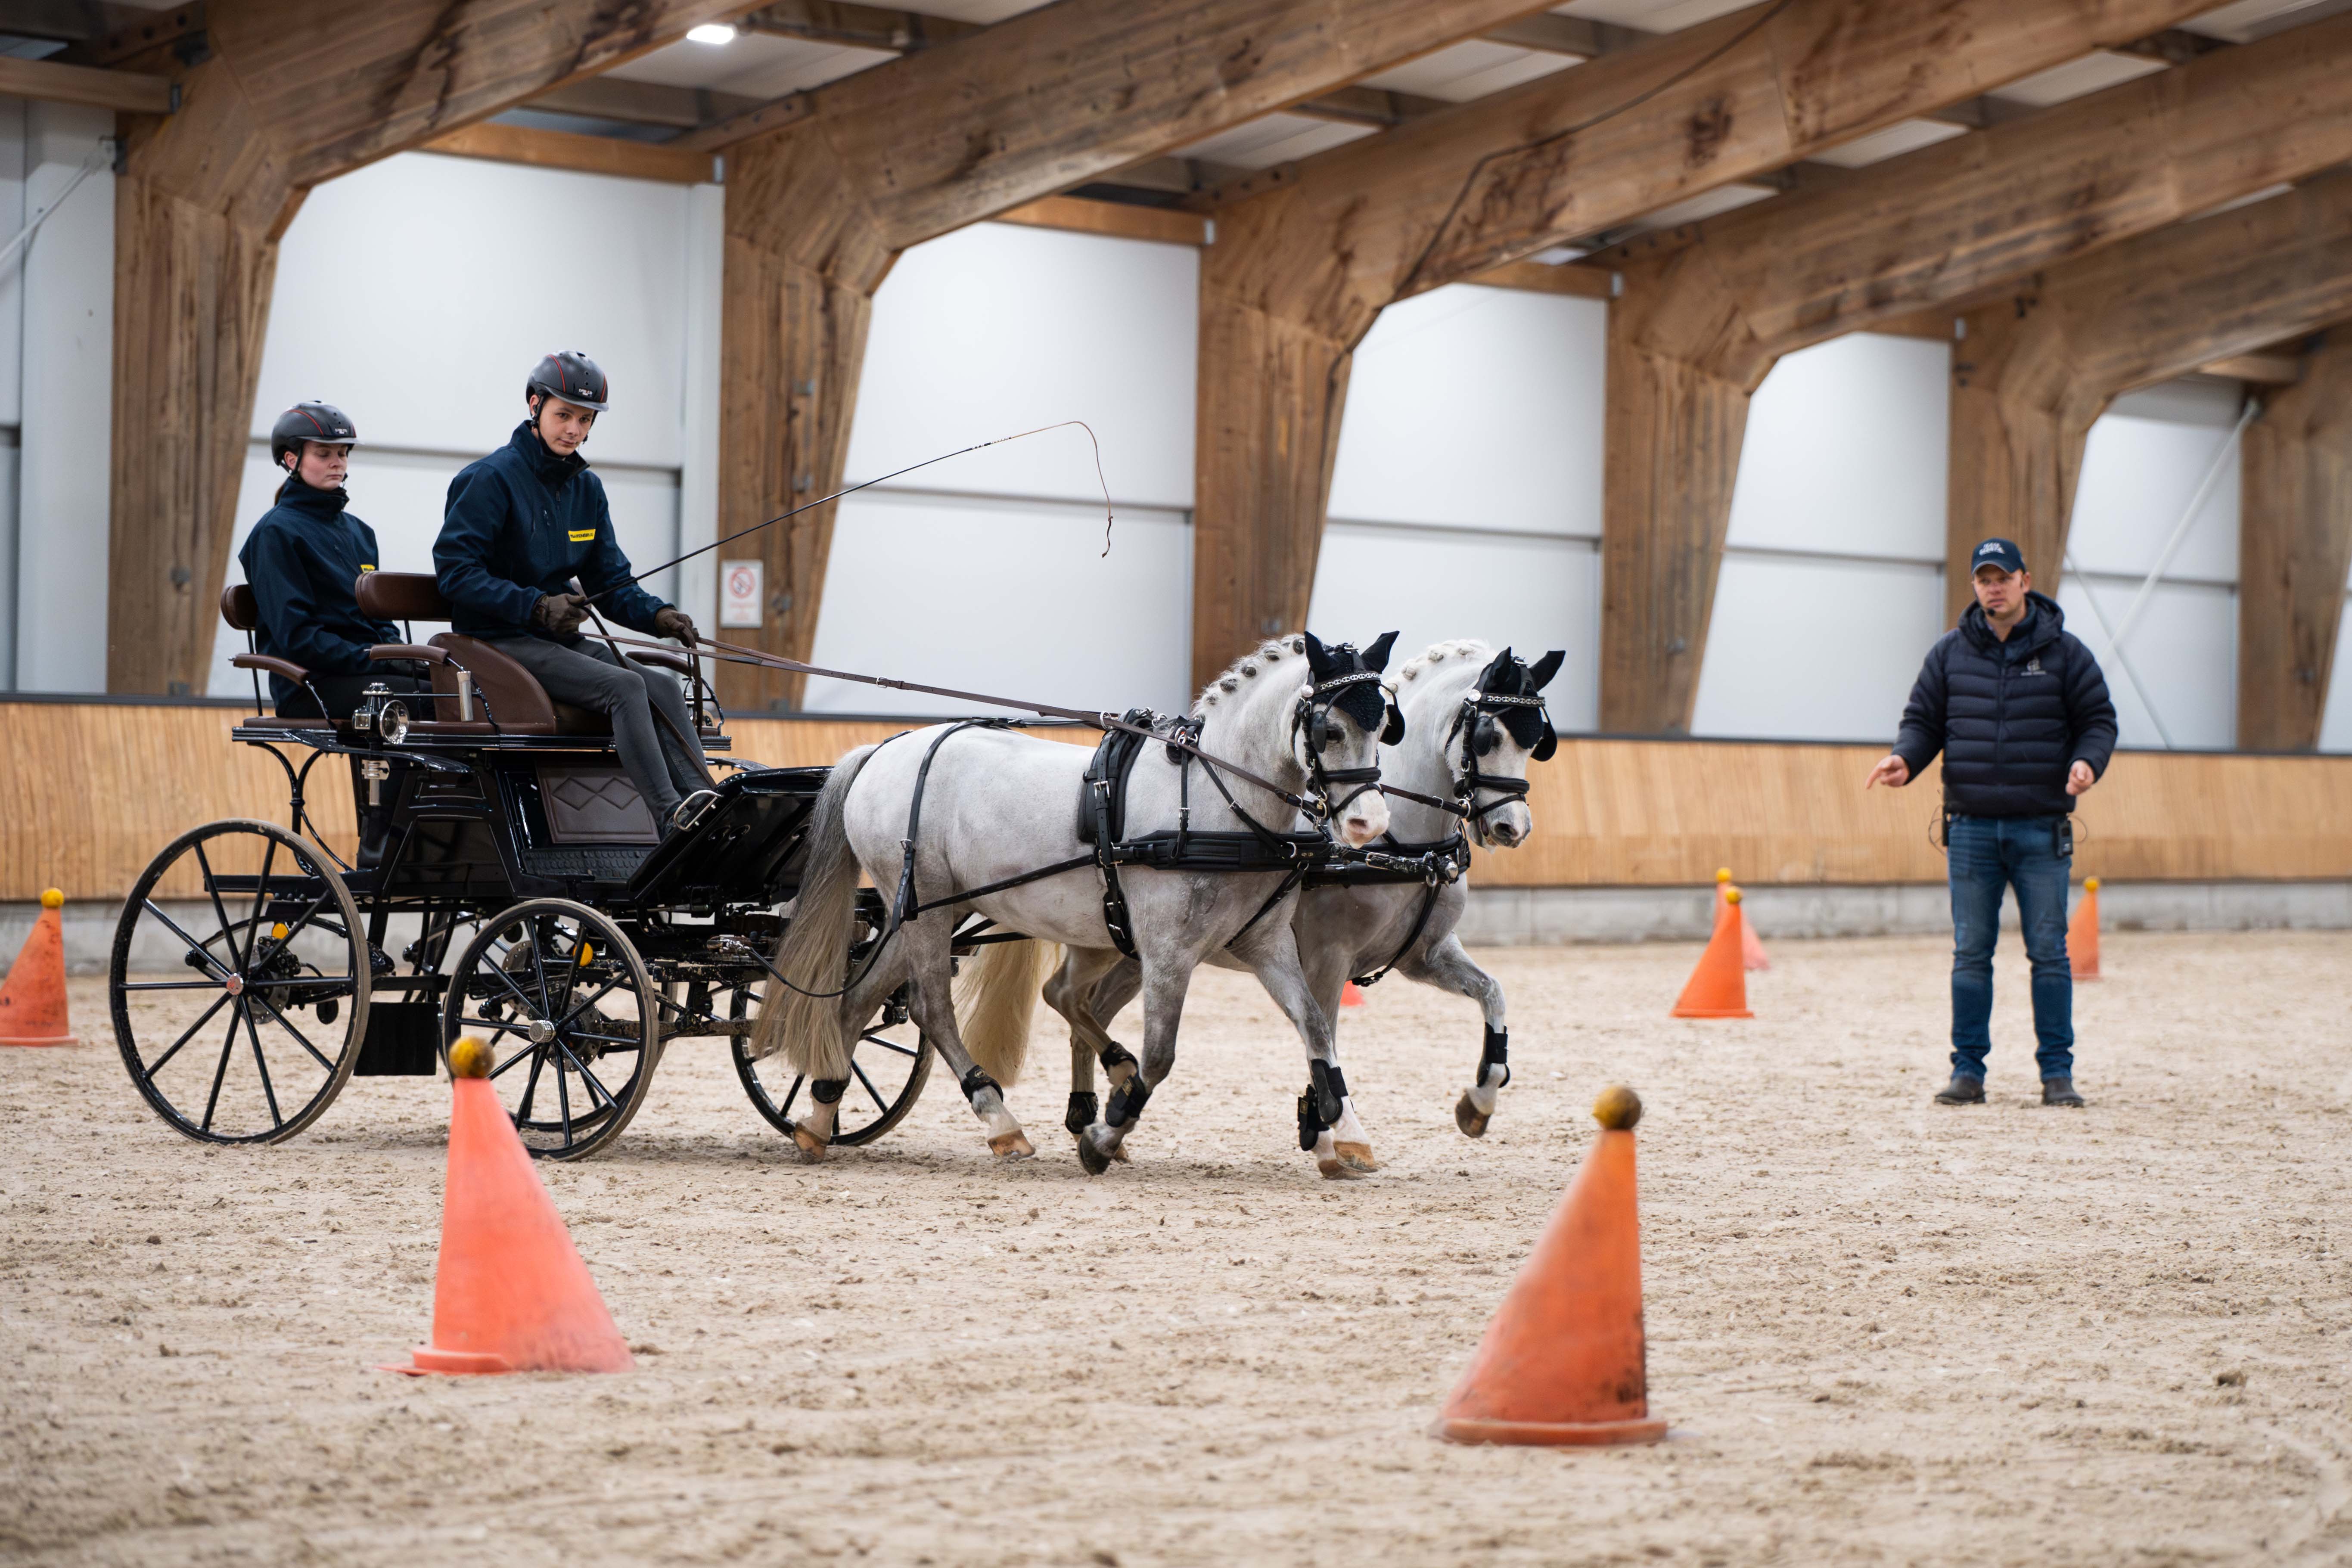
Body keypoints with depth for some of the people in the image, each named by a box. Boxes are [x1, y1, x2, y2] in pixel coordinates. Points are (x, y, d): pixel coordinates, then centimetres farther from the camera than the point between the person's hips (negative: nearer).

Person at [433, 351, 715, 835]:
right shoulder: (493, 478, -9)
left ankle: (701, 800, -35)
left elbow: (612, 582, 14)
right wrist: (537, 607, -23)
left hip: (563, 639, 7)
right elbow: (455, 571, -14)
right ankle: (671, 818, -38)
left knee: (662, 687, -18)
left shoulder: (587, 488, 13)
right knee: (624, 686, -28)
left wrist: (658, 615, -8)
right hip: (502, 640, -7)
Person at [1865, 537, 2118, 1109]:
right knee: (1971, 953, 3)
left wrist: (2087, 761, -16)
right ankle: (1968, 1070, 9)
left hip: (2042, 829, -1)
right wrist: (1906, 759, -9)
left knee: (2049, 951, 0)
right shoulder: (1951, 653, 7)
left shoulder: (2063, 652, 3)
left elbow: (2098, 720, 4)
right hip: (1972, 828, 2)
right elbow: (1924, 720, 11)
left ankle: (2057, 1071, 6)